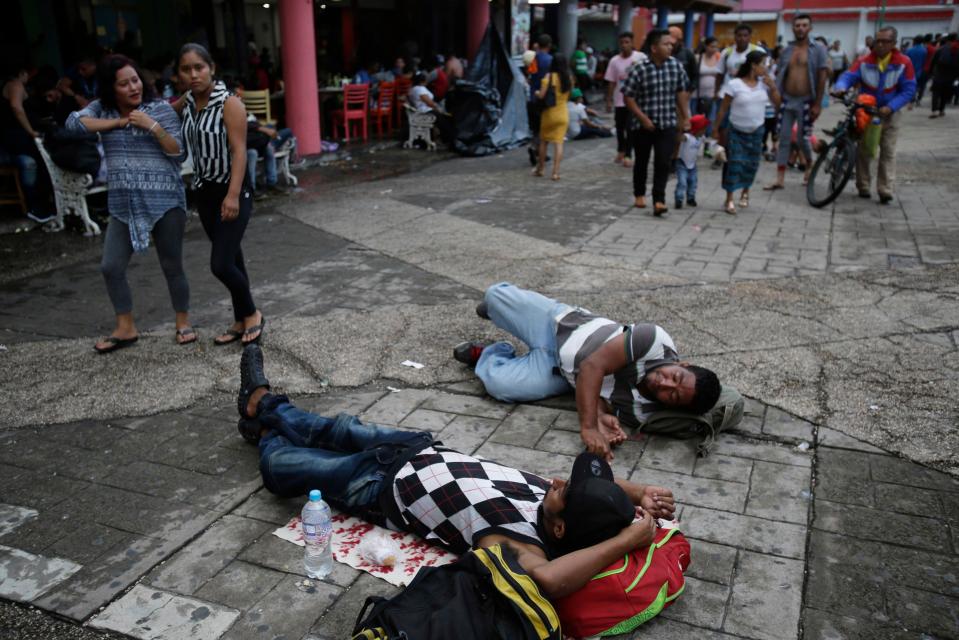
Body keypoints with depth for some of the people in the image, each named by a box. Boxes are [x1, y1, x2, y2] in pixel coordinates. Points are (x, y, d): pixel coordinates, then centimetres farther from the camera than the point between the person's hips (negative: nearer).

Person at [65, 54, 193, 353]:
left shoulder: (161, 109, -1)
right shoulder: (102, 109, 8)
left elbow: (178, 152, -4)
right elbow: (73, 122, -9)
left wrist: (153, 126, -17)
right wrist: (119, 122, -8)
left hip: (164, 202, -3)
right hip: (123, 205, 4)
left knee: (172, 266, 4)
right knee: (111, 267, 2)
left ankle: (183, 322, 22)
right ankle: (126, 328, 17)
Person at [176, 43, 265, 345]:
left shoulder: (229, 103, -14)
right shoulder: (186, 102, 5)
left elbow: (239, 151, -21)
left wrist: (233, 195, -28)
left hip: (233, 191, -6)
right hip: (205, 191, 6)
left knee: (221, 264, -11)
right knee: (231, 259, 14)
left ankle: (252, 314, 13)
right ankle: (241, 321, 26)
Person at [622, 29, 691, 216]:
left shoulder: (676, 65, 0)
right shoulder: (640, 70, -13)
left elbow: (682, 92, 9)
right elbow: (628, 96, -9)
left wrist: (684, 117, 8)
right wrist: (643, 118, -13)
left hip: (668, 124, 2)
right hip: (644, 125, -2)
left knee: (663, 162, -8)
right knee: (642, 162, 14)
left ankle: (659, 199, -5)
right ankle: (639, 194, 32)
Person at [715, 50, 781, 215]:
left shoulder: (764, 83, 1)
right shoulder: (735, 84, -13)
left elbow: (776, 102, 5)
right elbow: (724, 108, -9)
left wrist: (772, 86, -9)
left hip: (756, 131, 5)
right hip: (736, 131, -4)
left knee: (751, 164, 11)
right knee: (734, 163, -8)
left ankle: (745, 193, 33)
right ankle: (729, 200, -2)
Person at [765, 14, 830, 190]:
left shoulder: (818, 49, -3)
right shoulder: (786, 50, 8)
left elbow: (822, 77, -7)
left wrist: (817, 104, -12)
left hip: (805, 102, -3)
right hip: (786, 100, 4)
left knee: (803, 138, 2)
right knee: (783, 139, 1)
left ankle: (809, 166, 33)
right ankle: (780, 179, 3)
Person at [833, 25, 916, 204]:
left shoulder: (903, 63, -10)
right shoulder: (864, 62, -8)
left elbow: (908, 91, -10)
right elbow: (848, 76, -18)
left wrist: (890, 107, -23)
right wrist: (841, 87, -42)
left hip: (889, 114, -1)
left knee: (888, 152, -4)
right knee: (863, 150, 3)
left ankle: (885, 190, -5)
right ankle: (863, 187, 14)